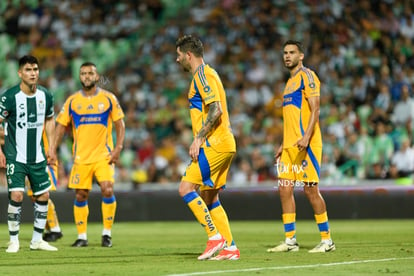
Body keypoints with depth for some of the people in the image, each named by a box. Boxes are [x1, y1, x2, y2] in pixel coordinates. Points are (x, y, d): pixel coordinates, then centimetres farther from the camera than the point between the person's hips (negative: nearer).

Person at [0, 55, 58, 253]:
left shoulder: (45, 95, 0)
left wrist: (51, 148, 12)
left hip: (38, 157, 5)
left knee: (43, 196, 6)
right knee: (16, 195, -15)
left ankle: (37, 240, 19)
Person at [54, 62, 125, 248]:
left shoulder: (109, 98, 1)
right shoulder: (72, 101, 5)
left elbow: (120, 124, 4)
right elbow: (61, 125, 8)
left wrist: (118, 148, -8)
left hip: (103, 155, -2)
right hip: (81, 156, 2)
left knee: (107, 190, -16)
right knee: (80, 196, 2)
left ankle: (107, 233, -3)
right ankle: (82, 236, 13)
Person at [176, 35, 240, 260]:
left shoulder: (203, 74, -10)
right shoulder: (204, 74, 21)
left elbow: (216, 110, -21)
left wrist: (198, 139, -20)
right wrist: (200, 140, 22)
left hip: (215, 144, -10)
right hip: (222, 144, 10)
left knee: (186, 188, -12)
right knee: (209, 197, 11)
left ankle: (215, 237, -12)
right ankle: (230, 248, 8)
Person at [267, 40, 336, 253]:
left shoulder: (307, 76, -5)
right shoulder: (291, 81, 22)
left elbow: (315, 109, -15)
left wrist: (306, 137, -25)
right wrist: (283, 145, 22)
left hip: (305, 144, -9)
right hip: (290, 145, 9)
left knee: (310, 188, -8)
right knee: (284, 189, 3)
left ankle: (327, 240, -1)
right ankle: (290, 240, 6)